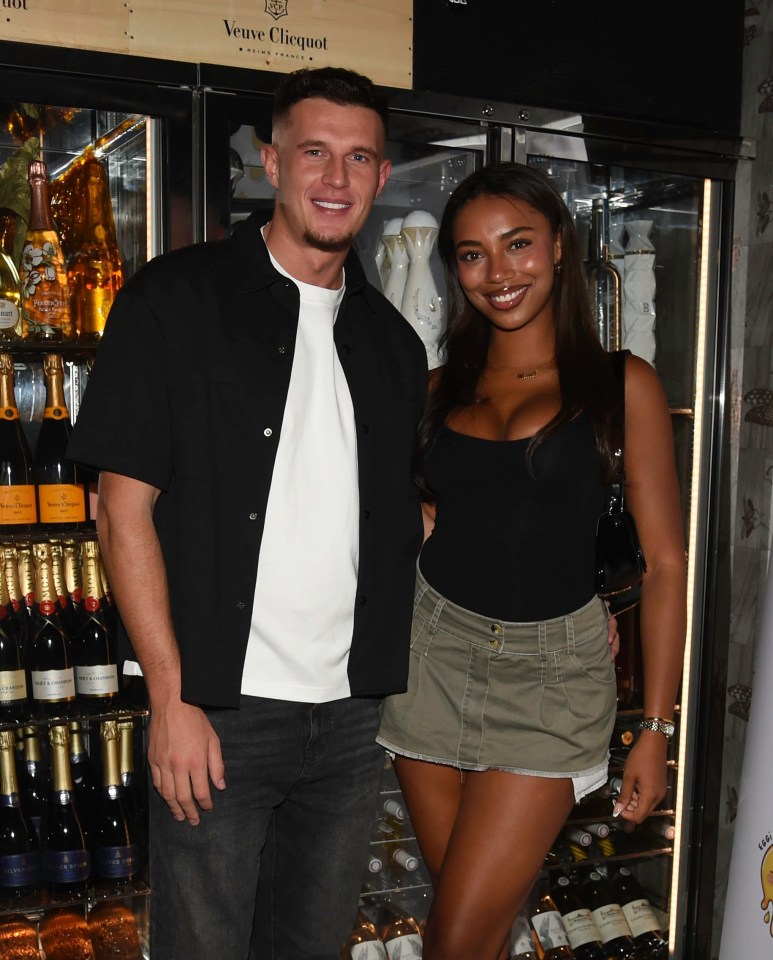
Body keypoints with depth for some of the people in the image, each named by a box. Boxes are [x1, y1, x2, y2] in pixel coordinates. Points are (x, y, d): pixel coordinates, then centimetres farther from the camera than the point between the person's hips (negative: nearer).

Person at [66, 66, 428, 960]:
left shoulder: (390, 340, 10)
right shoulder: (176, 299, -5)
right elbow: (124, 508, -9)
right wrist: (172, 699, -13)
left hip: (351, 715, 5)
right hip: (218, 713, -4)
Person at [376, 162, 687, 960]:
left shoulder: (621, 385, -4)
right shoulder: (440, 390, 7)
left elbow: (664, 562, -4)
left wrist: (656, 730, -6)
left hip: (551, 668, -3)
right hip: (433, 652, 4)